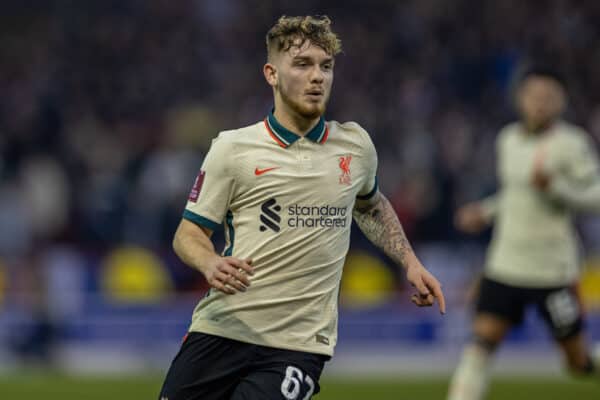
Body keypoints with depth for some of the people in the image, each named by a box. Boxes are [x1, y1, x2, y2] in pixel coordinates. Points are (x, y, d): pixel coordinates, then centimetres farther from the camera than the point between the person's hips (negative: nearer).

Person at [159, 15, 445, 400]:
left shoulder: (356, 145, 8)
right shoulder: (232, 148, -1)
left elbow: (371, 206, 29)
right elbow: (189, 232, 2)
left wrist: (410, 263, 19)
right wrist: (211, 264, -19)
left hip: (299, 344, 0)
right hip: (221, 330, 0)